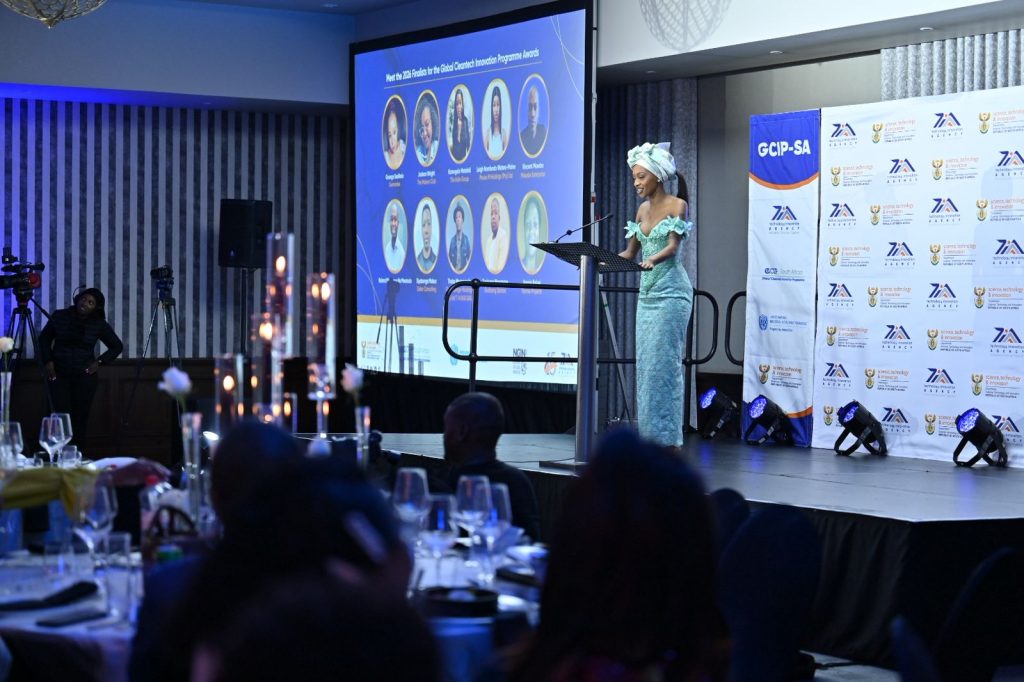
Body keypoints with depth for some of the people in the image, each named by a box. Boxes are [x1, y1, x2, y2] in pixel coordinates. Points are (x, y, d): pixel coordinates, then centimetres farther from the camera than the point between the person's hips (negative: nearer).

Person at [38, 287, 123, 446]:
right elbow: (44, 338, 12)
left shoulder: (99, 325, -1)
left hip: (85, 375, 0)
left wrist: (100, 362, -3)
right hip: (59, 374, 0)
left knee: (81, 417, -1)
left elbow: (117, 346, 9)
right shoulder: (59, 316, -1)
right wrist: (48, 361, 0)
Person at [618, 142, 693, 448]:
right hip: (647, 293, 8)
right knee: (645, 363, 5)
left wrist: (651, 260, -37)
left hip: (670, 292, -8)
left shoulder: (677, 205, -5)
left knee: (663, 362, -10)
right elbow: (630, 253, 14)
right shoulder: (643, 210, 14)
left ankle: (668, 438, -8)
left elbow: (673, 246, -18)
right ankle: (649, 436, 8)